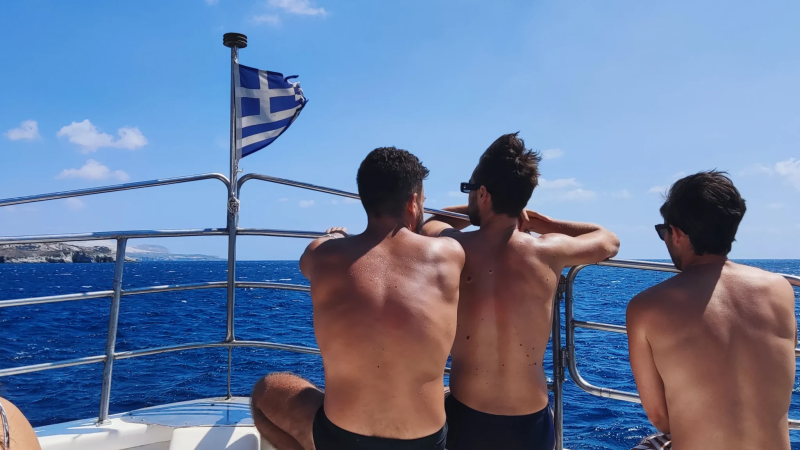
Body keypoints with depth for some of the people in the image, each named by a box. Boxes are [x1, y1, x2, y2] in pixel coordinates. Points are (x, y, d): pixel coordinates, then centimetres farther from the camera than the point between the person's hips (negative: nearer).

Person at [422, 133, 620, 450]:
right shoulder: (550, 252, -13)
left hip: (466, 418, -1)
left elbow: (431, 222, 14)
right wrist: (537, 220, 11)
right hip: (530, 423, 1)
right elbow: (609, 241, 10)